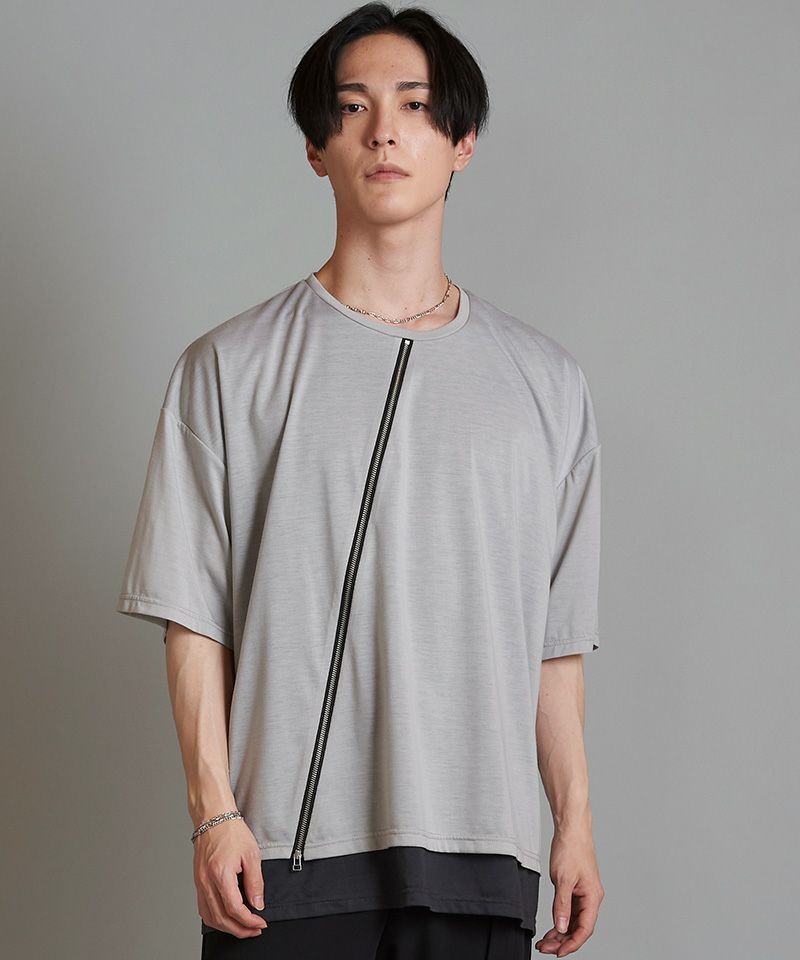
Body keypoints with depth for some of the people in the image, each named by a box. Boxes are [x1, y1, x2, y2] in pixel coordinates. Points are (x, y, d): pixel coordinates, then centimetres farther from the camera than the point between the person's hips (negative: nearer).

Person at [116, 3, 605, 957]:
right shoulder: (231, 368, 4)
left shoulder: (544, 380, 10)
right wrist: (214, 809, -6)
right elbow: (194, 619, 1)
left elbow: (556, 636, 11)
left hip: (479, 851, 2)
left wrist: (575, 820, 8)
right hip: (284, 848, -1)